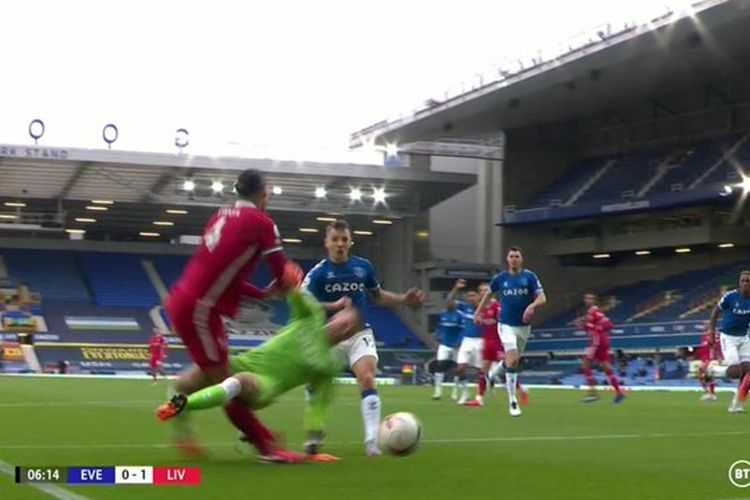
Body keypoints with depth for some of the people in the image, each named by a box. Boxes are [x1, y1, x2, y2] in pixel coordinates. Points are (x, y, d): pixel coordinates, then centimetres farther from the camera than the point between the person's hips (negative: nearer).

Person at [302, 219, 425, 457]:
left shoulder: (363, 267, 2)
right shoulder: (318, 272, -8)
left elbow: (377, 296, 19)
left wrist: (404, 300, 6)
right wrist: (333, 306, -30)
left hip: (360, 333, 1)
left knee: (367, 380, -18)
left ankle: (372, 441, -21)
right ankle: (314, 436, 28)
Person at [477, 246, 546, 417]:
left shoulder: (530, 277, -4)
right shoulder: (500, 278, 0)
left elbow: (542, 298, -9)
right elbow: (489, 294, 18)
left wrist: (532, 306, -29)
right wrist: (478, 312, 15)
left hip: (524, 326, 2)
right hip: (506, 325, -2)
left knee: (512, 361, 15)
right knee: (512, 360, -18)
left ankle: (492, 375, 47)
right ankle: (512, 401, -10)